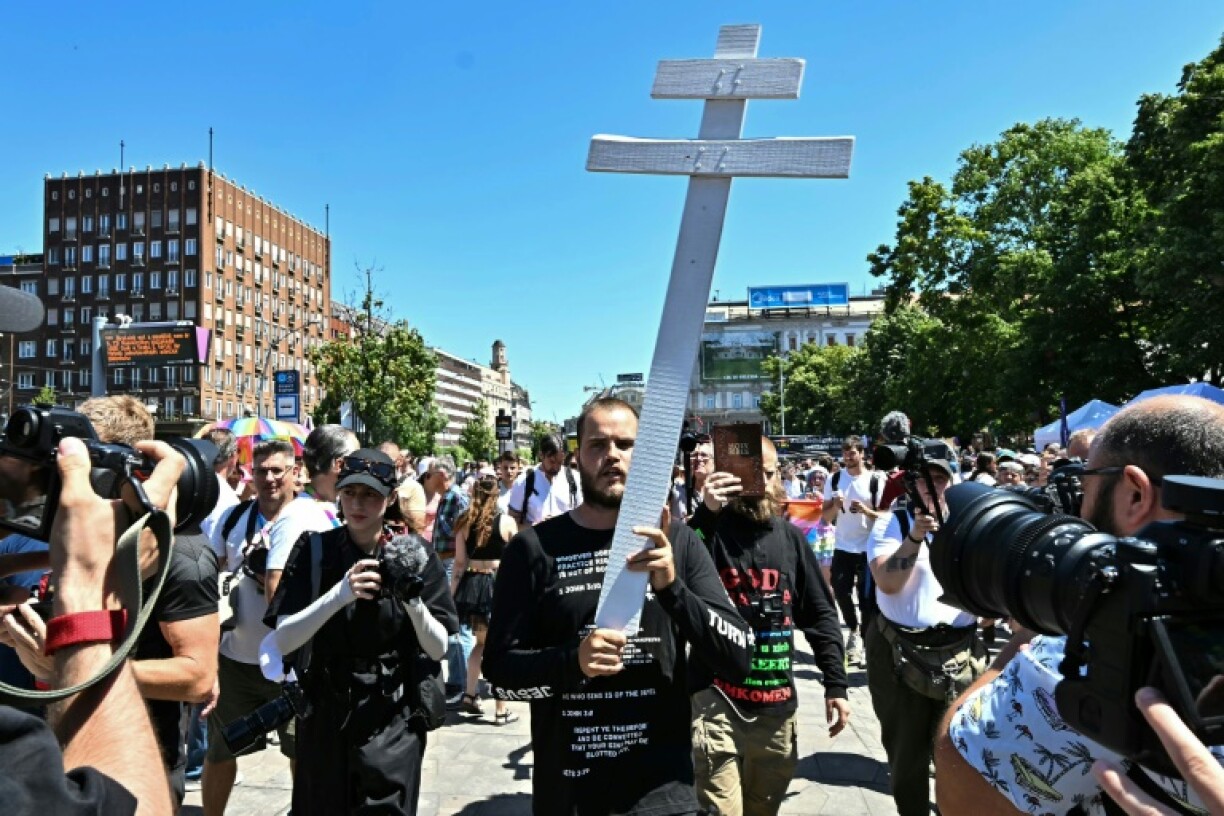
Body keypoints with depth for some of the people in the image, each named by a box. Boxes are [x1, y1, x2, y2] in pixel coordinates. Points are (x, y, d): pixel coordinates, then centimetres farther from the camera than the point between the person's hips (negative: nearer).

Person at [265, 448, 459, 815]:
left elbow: (438, 649, -7)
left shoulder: (416, 552, -7)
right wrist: (340, 594, -29)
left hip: (394, 720, -1)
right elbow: (283, 641, -14)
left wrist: (413, 601, -26)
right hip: (325, 715, 2)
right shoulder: (314, 549, -6)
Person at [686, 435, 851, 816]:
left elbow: (821, 613, 11)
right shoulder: (709, 531, -7)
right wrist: (705, 514, -26)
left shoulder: (789, 535, 6)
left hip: (777, 703, 5)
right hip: (717, 701, -4)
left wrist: (836, 684, 6)